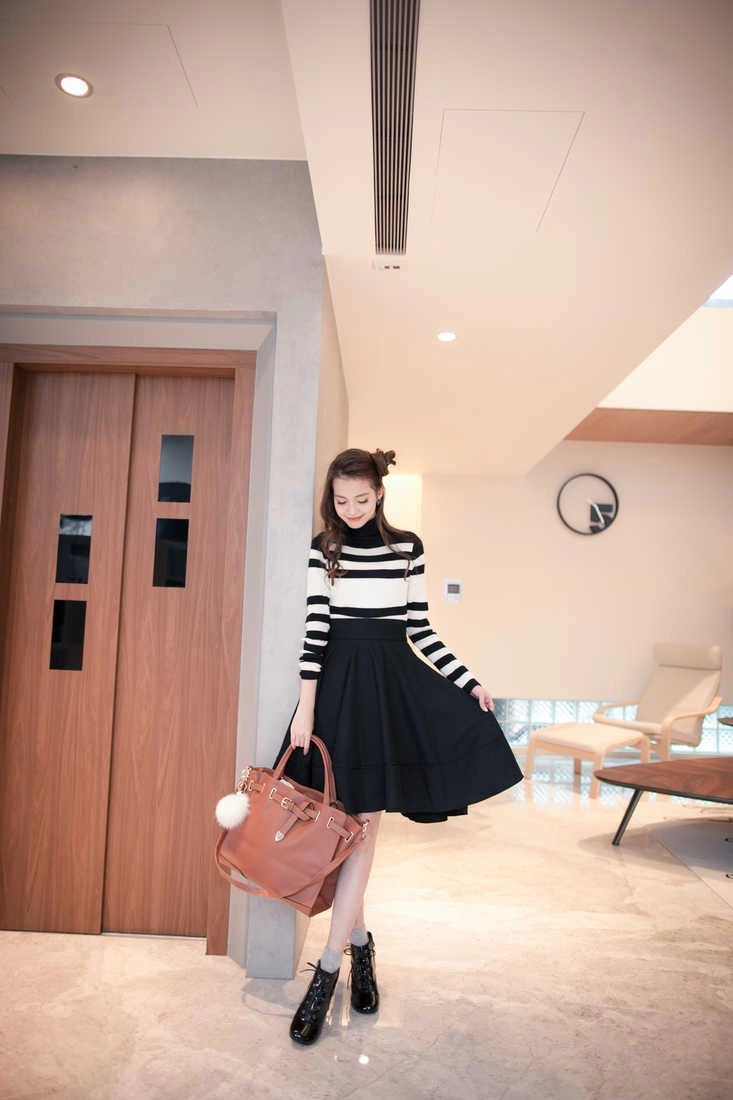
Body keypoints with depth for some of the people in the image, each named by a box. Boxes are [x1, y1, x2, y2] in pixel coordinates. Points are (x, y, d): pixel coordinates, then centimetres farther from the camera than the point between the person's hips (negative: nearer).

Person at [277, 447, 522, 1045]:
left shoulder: (408, 547, 4)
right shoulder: (323, 548, 2)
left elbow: (420, 629, 7)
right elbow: (314, 628, -4)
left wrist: (469, 682, 3)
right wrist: (306, 706, -9)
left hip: (394, 683, 0)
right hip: (338, 683, 0)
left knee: (364, 822, -1)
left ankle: (329, 967, 8)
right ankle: (359, 939, 27)